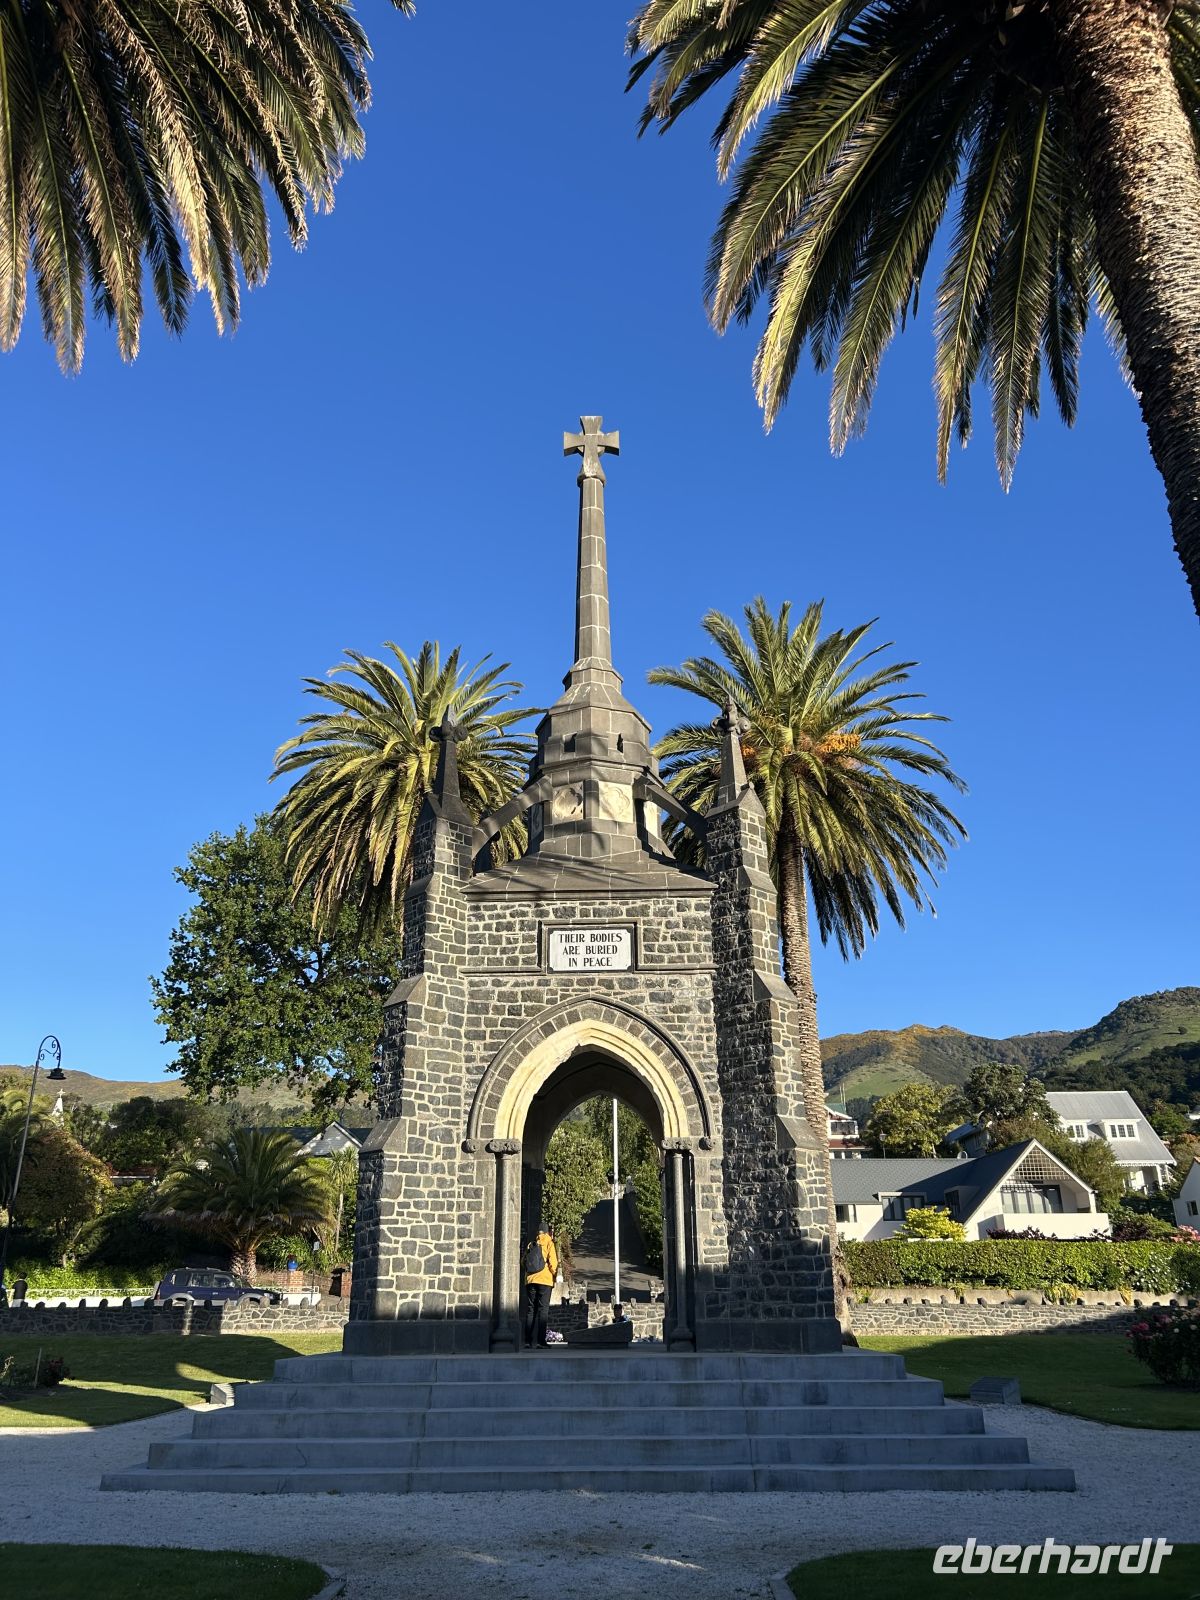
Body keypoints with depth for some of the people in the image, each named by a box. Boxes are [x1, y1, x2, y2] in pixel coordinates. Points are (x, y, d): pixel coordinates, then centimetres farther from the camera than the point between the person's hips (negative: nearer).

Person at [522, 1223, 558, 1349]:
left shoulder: (530, 1244, 11)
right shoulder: (548, 1243, -1)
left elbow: (523, 1262, 10)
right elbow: (553, 1262, -9)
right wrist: (553, 1273, 8)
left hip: (530, 1280, 4)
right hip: (544, 1280, -4)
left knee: (530, 1310, 8)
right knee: (542, 1310, -2)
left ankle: (528, 1340, 5)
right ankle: (540, 1341, -9)